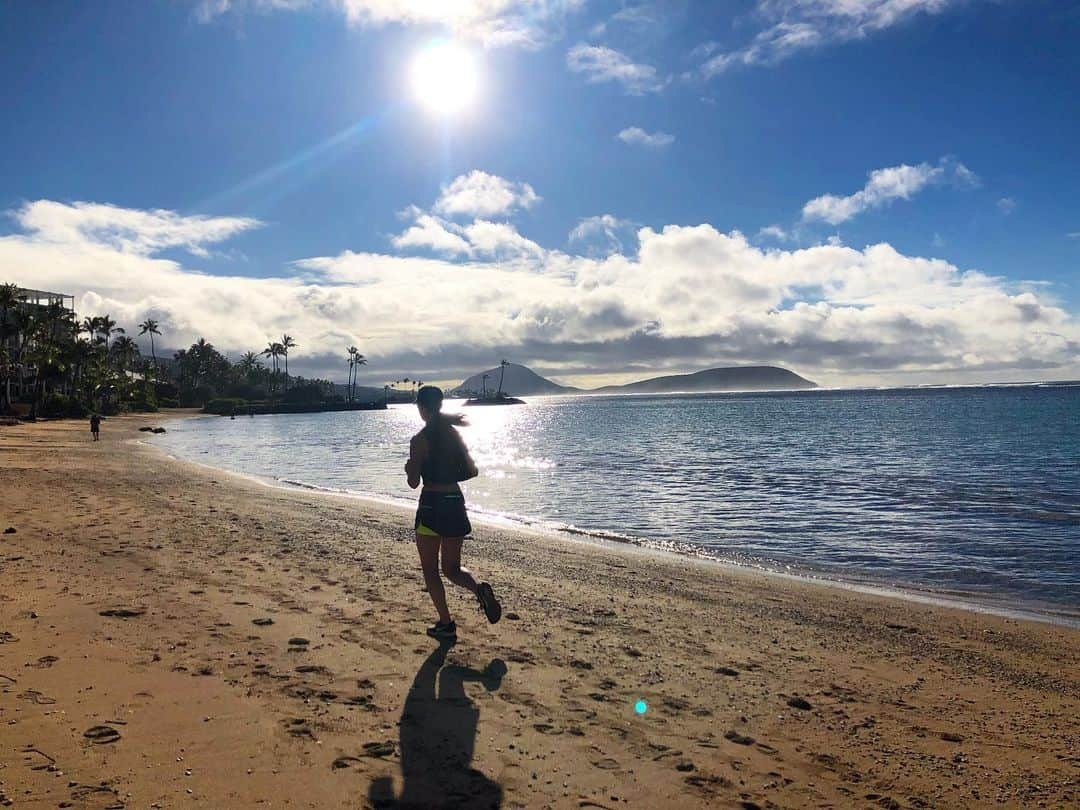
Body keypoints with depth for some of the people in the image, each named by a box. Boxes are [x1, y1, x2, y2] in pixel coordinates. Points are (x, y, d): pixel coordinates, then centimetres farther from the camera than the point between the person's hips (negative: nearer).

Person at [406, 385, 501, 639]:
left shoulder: (419, 440, -11)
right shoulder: (455, 434, 5)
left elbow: (414, 482, -11)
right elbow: (472, 471, 9)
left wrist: (409, 468, 9)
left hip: (431, 505, -5)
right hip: (456, 503, 5)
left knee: (430, 569, 11)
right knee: (452, 567, 17)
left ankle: (446, 623, 10)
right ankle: (479, 588, -12)